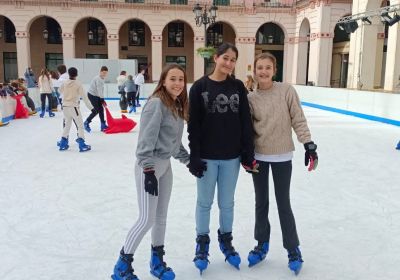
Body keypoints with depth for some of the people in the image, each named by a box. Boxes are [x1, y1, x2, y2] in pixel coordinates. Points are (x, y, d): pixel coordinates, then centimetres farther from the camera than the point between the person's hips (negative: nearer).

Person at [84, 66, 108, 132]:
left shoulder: (102, 78, 11)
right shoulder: (98, 79, -20)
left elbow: (101, 89, 11)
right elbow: (99, 89, -24)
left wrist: (102, 99, 4)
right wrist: (102, 99, -23)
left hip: (97, 95, 9)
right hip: (92, 95, -9)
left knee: (101, 109, 5)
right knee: (97, 110, -9)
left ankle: (103, 125, 10)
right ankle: (86, 123, 3)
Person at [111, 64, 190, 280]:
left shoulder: (177, 105, 10)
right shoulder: (156, 104, -18)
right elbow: (146, 140, -22)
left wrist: (188, 160, 15)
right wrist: (149, 170, -25)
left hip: (165, 165, 8)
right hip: (149, 167, -8)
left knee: (161, 216, 15)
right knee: (147, 219, -4)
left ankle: (157, 261, 31)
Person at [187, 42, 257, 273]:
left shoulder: (238, 87, 2)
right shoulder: (200, 87, -5)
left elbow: (246, 122, 2)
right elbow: (193, 125, -6)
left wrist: (248, 154, -1)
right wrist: (194, 156, -10)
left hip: (232, 156, 2)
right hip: (207, 156, -2)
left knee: (227, 203, 14)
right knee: (205, 202, 10)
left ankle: (226, 241, 34)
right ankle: (202, 244, 28)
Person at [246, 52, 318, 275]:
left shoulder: (287, 91, -8)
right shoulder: (251, 98, -2)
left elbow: (299, 120, -7)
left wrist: (309, 145, -13)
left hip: (282, 156, -2)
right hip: (258, 156, 3)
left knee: (283, 204, 5)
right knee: (261, 203, 13)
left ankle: (293, 250, 23)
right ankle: (262, 244, 31)